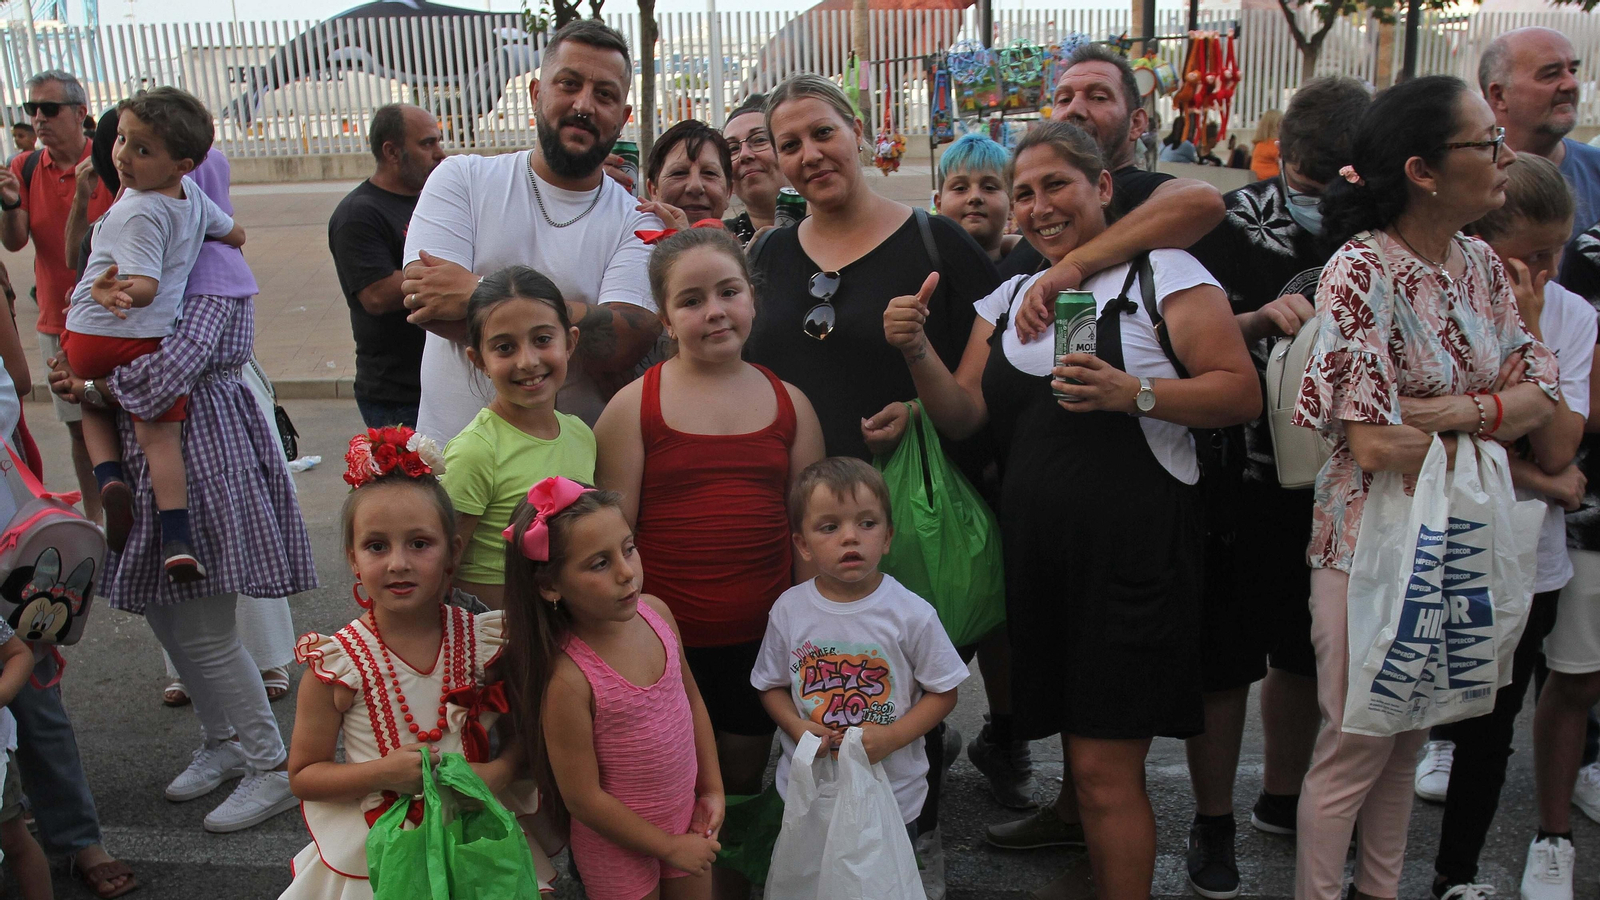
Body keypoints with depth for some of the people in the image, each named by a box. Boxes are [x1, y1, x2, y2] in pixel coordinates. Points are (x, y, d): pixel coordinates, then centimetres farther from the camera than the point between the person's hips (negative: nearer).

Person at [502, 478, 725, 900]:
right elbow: (583, 798, -21)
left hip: (687, 817, 5)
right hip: (619, 843, -5)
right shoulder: (568, 678, -29)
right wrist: (668, 846, -11)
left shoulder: (656, 612, -12)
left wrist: (712, 787, 5)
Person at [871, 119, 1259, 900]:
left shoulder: (1162, 273, -3)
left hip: (1132, 546, -6)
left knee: (1105, 764, -5)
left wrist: (1135, 393, -24)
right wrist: (918, 354, -11)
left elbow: (1241, 394, -10)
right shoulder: (1007, 298, 14)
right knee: (1075, 716, 23)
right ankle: (1073, 815, 52)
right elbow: (964, 417, 6)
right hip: (1037, 545, 6)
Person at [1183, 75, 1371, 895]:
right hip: (1241, 482, -4)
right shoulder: (1228, 228, -10)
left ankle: (1281, 799, 38)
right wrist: (1257, 321, -29)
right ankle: (1212, 822, 22)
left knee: (1306, 653, 18)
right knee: (1225, 660, 4)